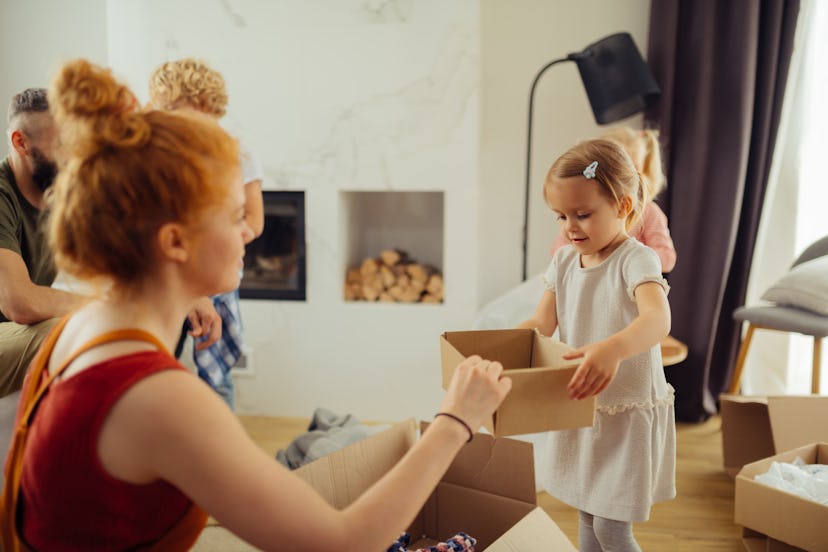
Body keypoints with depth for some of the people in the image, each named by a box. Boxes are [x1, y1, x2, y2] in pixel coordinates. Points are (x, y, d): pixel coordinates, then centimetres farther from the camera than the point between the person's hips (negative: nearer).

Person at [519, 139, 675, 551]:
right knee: (586, 514, 20)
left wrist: (612, 349, -55)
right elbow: (542, 323, 2)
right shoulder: (563, 261, 2)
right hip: (581, 408, 6)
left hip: (630, 412, -6)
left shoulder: (636, 260, -18)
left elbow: (657, 319, -36)